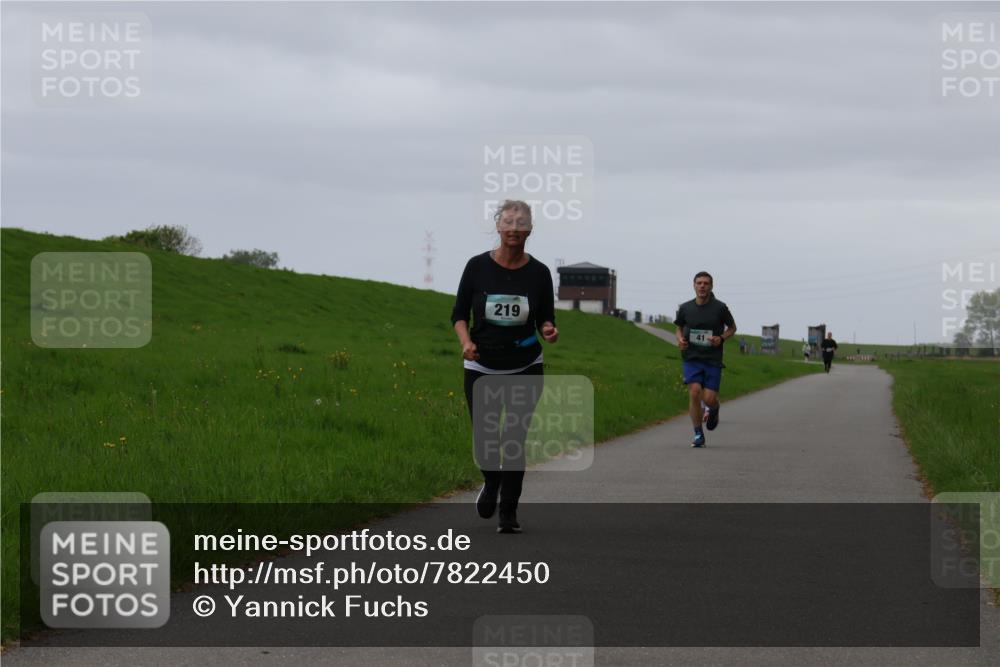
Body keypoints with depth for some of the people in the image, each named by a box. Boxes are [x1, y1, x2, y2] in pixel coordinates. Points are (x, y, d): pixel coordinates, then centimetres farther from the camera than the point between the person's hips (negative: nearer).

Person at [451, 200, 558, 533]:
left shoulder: (538, 273, -3)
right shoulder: (478, 266, -6)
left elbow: (546, 318, 5)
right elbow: (459, 314, 0)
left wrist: (549, 330, -18)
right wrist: (466, 341, -18)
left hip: (525, 368, 0)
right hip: (482, 367, 0)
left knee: (516, 440, -3)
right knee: (483, 439, 0)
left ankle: (509, 512, 9)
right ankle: (491, 482, 34)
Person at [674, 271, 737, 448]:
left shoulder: (720, 308, -4)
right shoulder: (685, 308, 1)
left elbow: (732, 327, 10)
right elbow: (679, 327, 18)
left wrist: (721, 338, -10)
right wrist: (680, 339, -4)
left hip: (713, 360, -1)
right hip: (692, 358, 1)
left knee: (709, 399, -7)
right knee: (695, 392, -17)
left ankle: (713, 409, 34)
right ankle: (698, 435, -4)